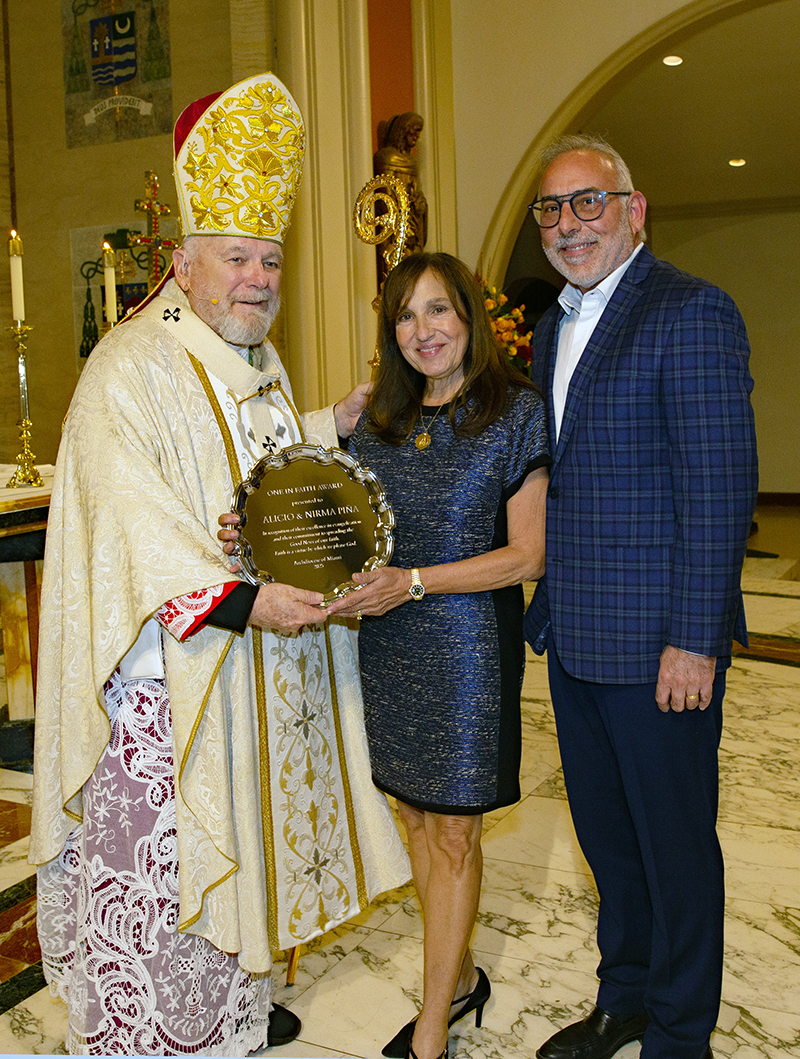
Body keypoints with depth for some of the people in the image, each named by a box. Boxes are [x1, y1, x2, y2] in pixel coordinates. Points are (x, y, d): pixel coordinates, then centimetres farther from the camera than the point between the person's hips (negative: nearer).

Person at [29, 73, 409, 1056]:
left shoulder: (257, 362, 12)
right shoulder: (131, 367, -16)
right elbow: (135, 520, -24)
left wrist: (333, 425, 14)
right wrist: (241, 601, -31)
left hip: (255, 657, 9)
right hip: (169, 665, -8)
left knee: (236, 830, 20)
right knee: (158, 849, 2)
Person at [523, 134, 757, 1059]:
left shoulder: (692, 312, -12)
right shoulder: (554, 327, 14)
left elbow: (720, 488, -17)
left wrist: (694, 641, -19)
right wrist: (548, 604, 12)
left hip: (658, 640, -8)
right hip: (574, 636, 8)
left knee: (674, 842, 8)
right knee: (605, 833, 20)